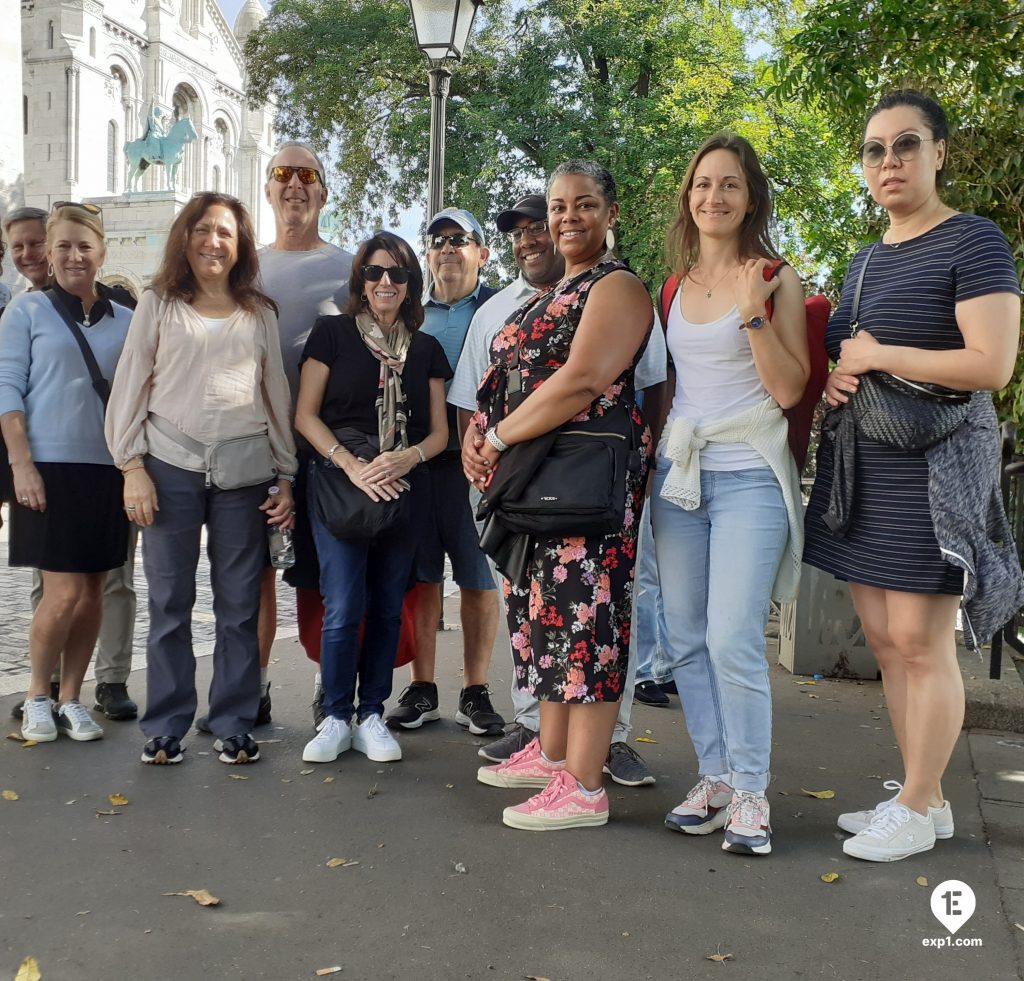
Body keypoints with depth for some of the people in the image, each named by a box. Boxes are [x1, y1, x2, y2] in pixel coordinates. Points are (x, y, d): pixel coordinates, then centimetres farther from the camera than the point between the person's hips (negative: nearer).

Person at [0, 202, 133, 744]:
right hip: (48, 467, -3)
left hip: (108, 469, 4)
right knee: (65, 591, -7)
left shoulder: (125, 320, 10)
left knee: (92, 591, 6)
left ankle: (70, 698, 20)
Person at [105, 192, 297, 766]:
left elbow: (277, 392, 12)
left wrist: (285, 476, 7)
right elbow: (131, 386, 4)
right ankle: (166, 728, 15)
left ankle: (235, 725, 15)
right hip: (171, 467, -1)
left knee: (240, 605, 4)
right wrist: (132, 465, -4)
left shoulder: (260, 312, 12)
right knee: (170, 603, 4)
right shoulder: (158, 304, 7)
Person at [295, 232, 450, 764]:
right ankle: (336, 717, 8)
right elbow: (305, 414, -2)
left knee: (387, 606, 6)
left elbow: (439, 431, 11)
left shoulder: (426, 349, 12)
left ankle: (371, 716, 18)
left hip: (403, 490, 3)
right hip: (337, 483, -3)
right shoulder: (332, 333, 3)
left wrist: (409, 457, -11)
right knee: (343, 607, -7)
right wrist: (352, 464, -14)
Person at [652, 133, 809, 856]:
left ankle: (751, 792, 4)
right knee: (685, 639, 6)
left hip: (749, 476, -5)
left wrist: (753, 312, -18)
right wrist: (655, 452, 9)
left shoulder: (777, 281, -1)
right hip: (678, 471, 6)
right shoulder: (675, 287, 13)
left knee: (734, 640, -12)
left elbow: (789, 389, -9)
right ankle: (715, 778, 19)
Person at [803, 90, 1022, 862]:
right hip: (859, 468, 8)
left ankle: (920, 808, 8)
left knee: (921, 641, -5)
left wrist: (879, 355, -12)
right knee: (884, 640, 8)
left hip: (931, 467, -8)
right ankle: (919, 794, 19)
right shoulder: (866, 260, 17)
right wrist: (836, 378, 4)